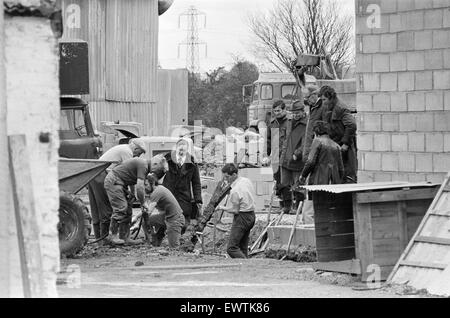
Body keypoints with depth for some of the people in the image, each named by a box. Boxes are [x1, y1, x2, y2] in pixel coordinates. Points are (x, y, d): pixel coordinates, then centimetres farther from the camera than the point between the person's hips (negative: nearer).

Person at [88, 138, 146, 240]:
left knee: (96, 209, 11)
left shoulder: (121, 148, 25)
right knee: (106, 208, -5)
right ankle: (104, 237, -4)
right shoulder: (127, 152, -6)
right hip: (101, 176, -10)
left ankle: (98, 236, 14)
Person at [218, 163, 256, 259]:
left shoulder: (235, 190, -20)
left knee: (231, 248, -10)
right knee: (243, 248, 13)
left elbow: (234, 210, -14)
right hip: (251, 216, 9)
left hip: (241, 217, -9)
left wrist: (222, 208, 1)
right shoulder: (247, 181, 5)